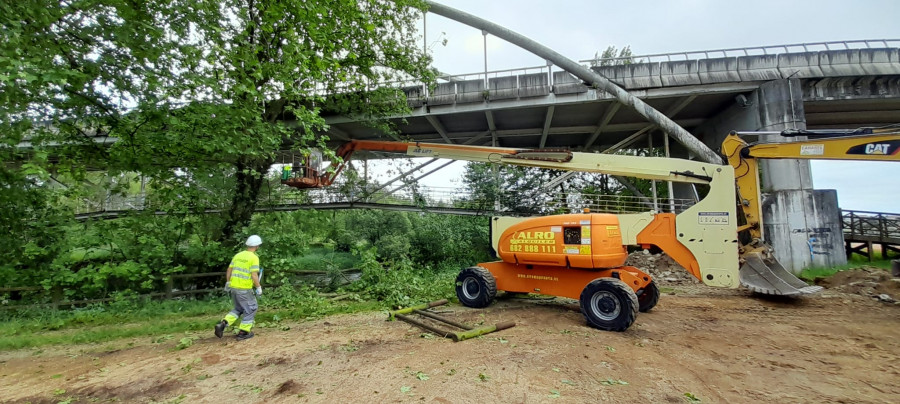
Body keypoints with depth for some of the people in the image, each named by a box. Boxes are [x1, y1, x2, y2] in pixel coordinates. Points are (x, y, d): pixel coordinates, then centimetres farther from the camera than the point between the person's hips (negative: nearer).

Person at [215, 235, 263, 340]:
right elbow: (254, 276, -19)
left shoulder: (238, 255, 8)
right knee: (251, 308, 10)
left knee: (238, 309, 24)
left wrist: (227, 283, 23)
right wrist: (259, 288, -9)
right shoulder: (254, 258, -14)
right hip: (244, 289, -7)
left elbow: (229, 270, 13)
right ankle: (243, 332, 15)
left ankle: (222, 324, 7)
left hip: (233, 287, 7)